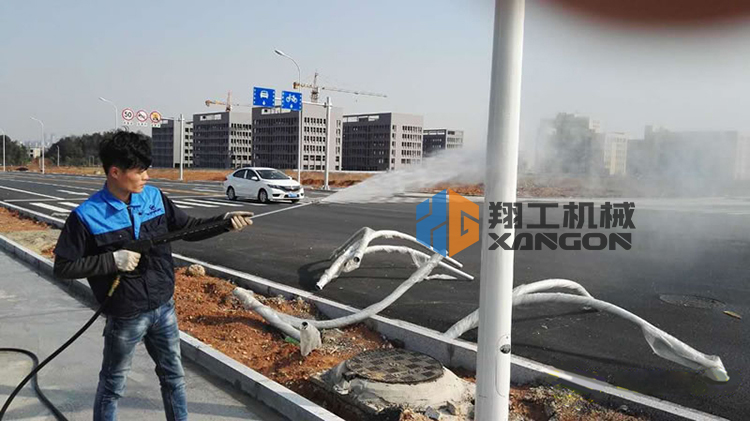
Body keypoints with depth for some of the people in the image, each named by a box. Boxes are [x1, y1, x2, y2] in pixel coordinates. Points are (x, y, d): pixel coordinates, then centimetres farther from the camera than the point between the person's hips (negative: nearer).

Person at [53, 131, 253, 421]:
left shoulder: (154, 197, -3)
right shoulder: (87, 216, -16)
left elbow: (188, 227, 6)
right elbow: (63, 267, -12)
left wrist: (225, 221, -9)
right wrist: (112, 261, -22)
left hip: (164, 308, 5)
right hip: (125, 317, -4)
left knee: (173, 376, 19)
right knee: (112, 385, 14)